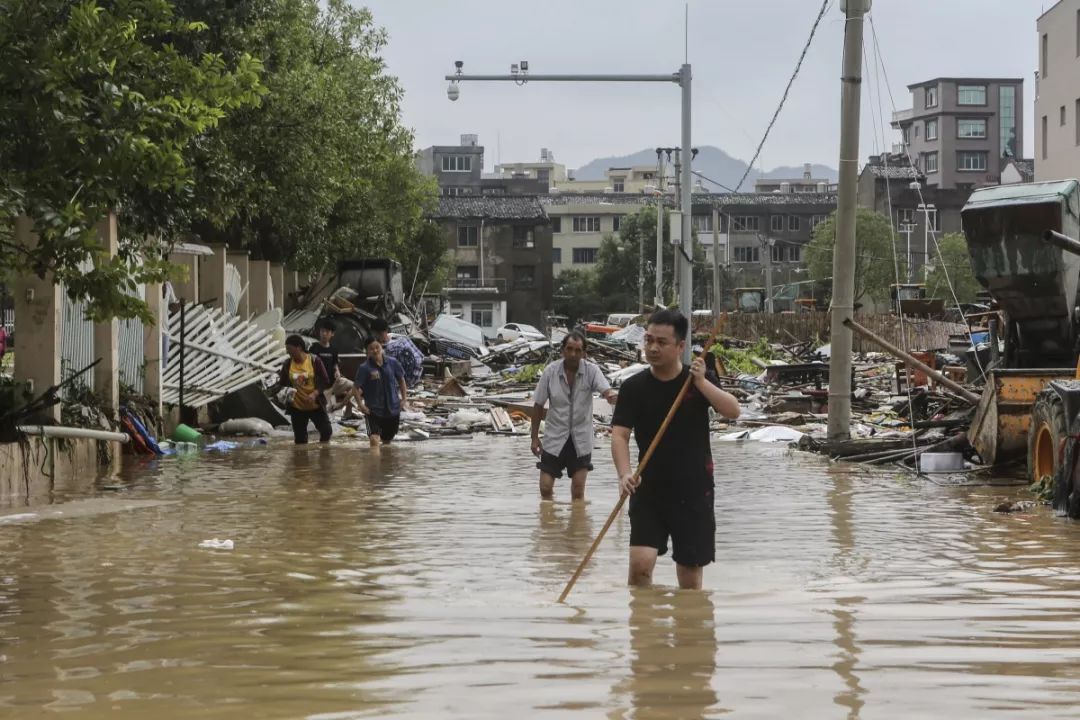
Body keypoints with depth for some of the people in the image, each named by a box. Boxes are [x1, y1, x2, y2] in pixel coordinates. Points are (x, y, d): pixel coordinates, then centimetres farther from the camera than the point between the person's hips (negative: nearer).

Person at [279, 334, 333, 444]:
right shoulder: (287, 364, -2)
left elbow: (325, 381, -7)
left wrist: (315, 394, -22)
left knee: (326, 431, 0)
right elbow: (282, 383, 6)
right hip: (297, 407, 2)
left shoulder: (314, 361, -10)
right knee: (300, 439, 6)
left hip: (316, 405, -2)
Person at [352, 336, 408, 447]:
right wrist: (361, 405, -16)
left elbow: (401, 379, 12)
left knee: (387, 440, 17)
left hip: (393, 409, 4)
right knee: (374, 439, -21)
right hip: (373, 410, -4)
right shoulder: (365, 368, -11)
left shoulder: (392, 363, -3)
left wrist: (404, 398, 7)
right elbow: (355, 388, -7)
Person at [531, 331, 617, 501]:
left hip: (581, 440, -1)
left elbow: (605, 390, -25)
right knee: (546, 488, -1)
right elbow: (538, 405, 1)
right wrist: (535, 437, 1)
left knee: (578, 490, 0)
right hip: (554, 437, 1)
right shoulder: (550, 371, -7)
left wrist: (611, 396, -51)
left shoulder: (592, 370, -9)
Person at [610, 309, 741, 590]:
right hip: (649, 490, 0)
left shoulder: (697, 380, 0)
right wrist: (625, 474, -26)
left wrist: (701, 382, -26)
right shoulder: (634, 387, -1)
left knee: (690, 582, 5)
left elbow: (733, 411, -14)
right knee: (640, 563, -16)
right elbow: (619, 435, -9)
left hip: (694, 492, 0)